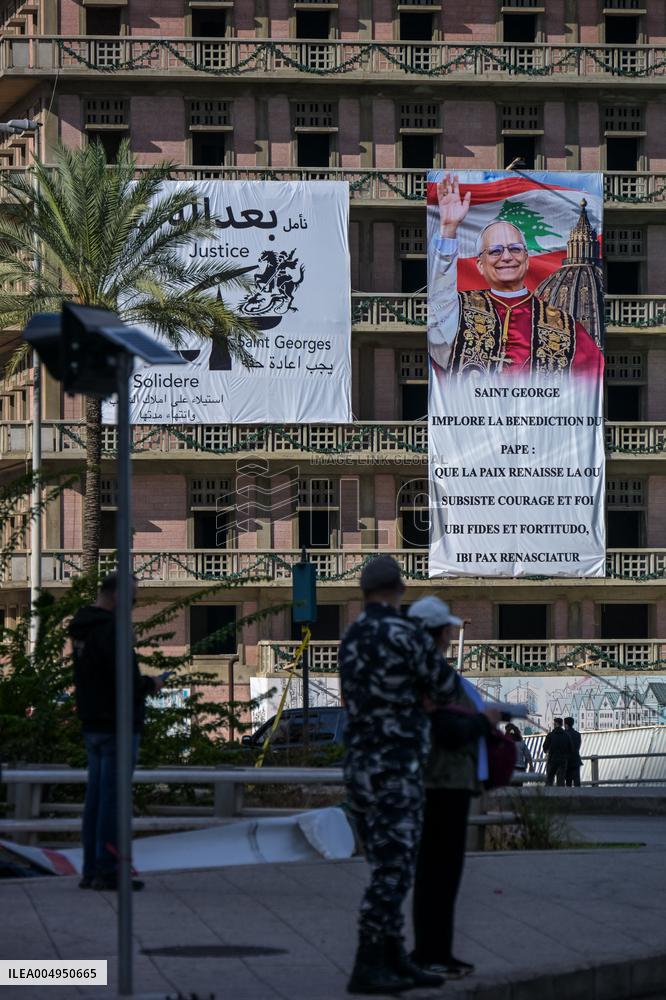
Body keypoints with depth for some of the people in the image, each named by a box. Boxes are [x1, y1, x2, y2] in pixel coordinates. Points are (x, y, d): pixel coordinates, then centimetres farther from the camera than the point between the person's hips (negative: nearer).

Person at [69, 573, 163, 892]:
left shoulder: (81, 628, 13)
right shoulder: (110, 628, -17)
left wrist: (140, 683, 14)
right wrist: (150, 684, -4)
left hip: (92, 724, 9)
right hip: (117, 725, -9)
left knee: (96, 796, 11)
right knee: (113, 797, -6)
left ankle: (91, 870, 14)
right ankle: (107, 870, -5)